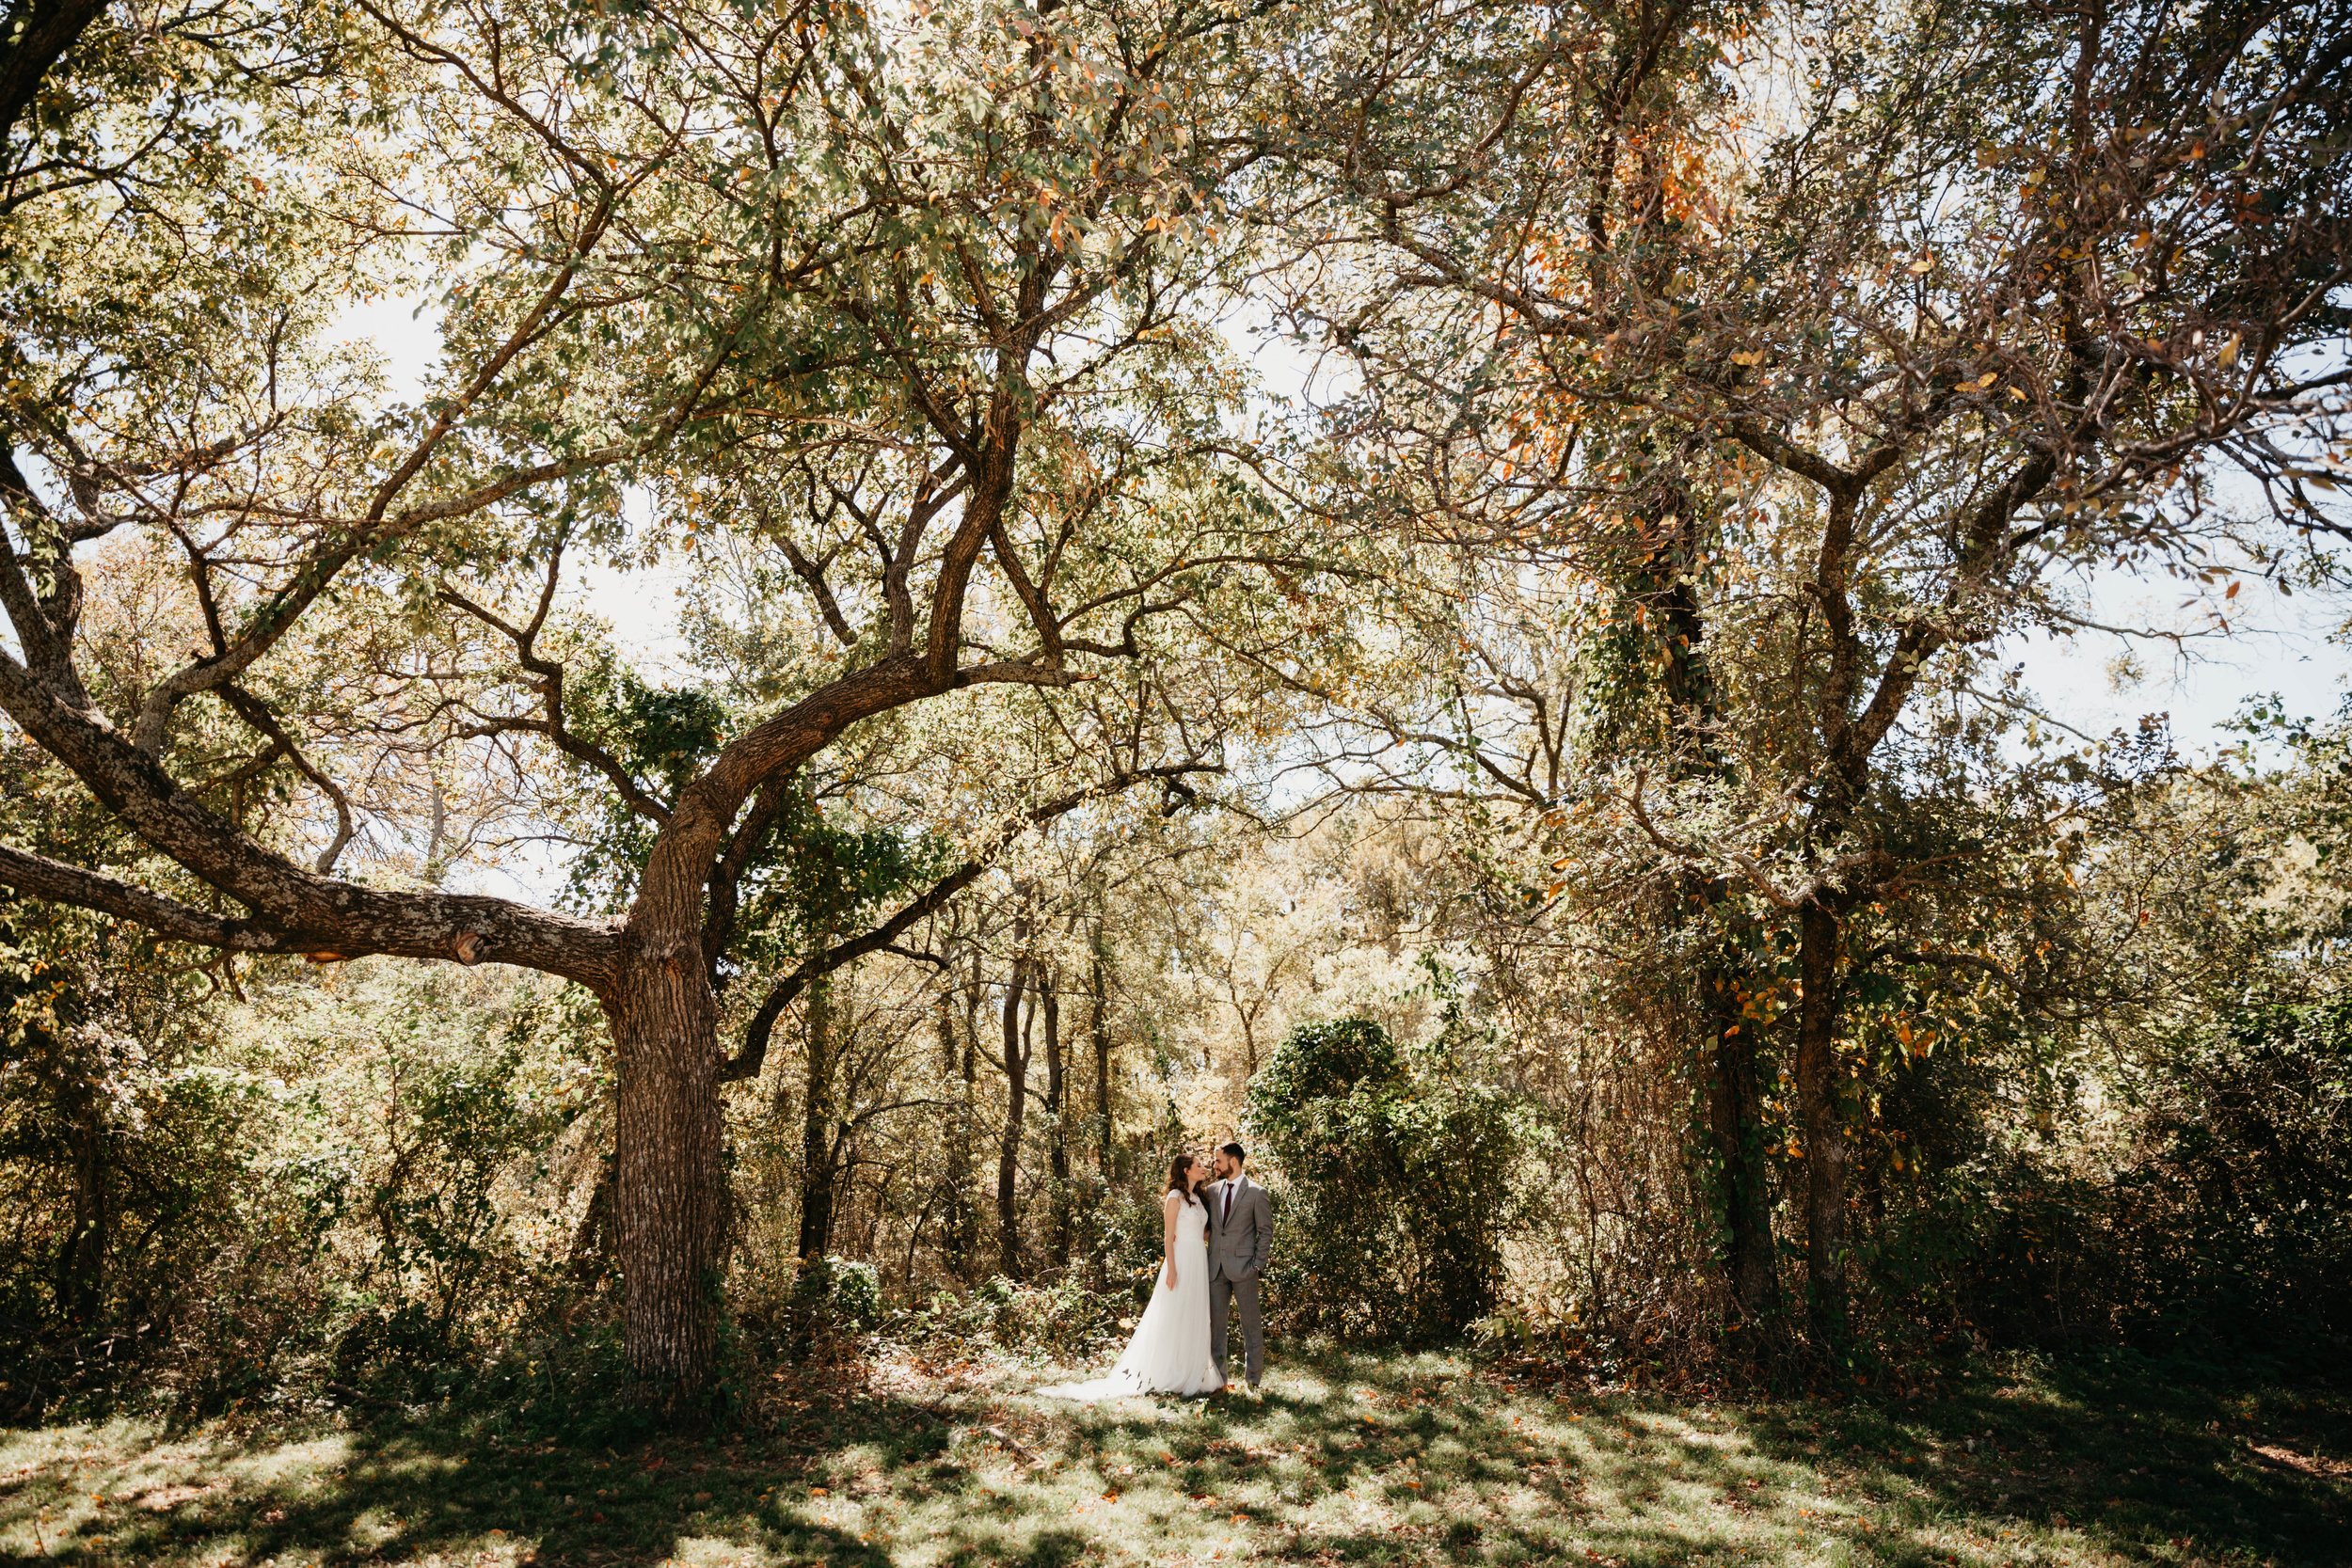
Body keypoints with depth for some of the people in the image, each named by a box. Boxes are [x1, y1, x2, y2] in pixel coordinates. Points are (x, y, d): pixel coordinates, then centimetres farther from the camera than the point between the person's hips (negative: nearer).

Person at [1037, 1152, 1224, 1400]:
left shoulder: (1197, 1198, 15)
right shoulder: (1175, 1197, -9)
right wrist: (1171, 1268, -18)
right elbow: (1168, 1235, -12)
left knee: (1194, 1320, 9)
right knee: (1173, 1319, -4)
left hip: (1199, 1263, 8)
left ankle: (1190, 1374, 16)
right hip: (1181, 1260, -8)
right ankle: (1163, 1376, 2)